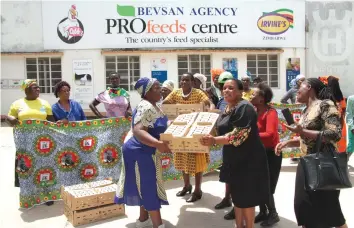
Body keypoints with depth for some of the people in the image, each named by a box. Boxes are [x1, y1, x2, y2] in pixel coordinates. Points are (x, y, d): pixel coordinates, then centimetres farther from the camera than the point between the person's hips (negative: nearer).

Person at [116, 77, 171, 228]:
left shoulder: (153, 106, 8)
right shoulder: (146, 107, -24)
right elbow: (138, 131, -36)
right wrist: (158, 144, -47)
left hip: (146, 152, 10)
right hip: (140, 153, -10)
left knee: (146, 187, 18)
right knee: (150, 188, -5)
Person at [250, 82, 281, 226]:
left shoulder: (270, 113, -19)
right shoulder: (253, 111, 3)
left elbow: (270, 134, -31)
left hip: (271, 154, -7)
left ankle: (273, 214, 22)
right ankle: (263, 211, 31)